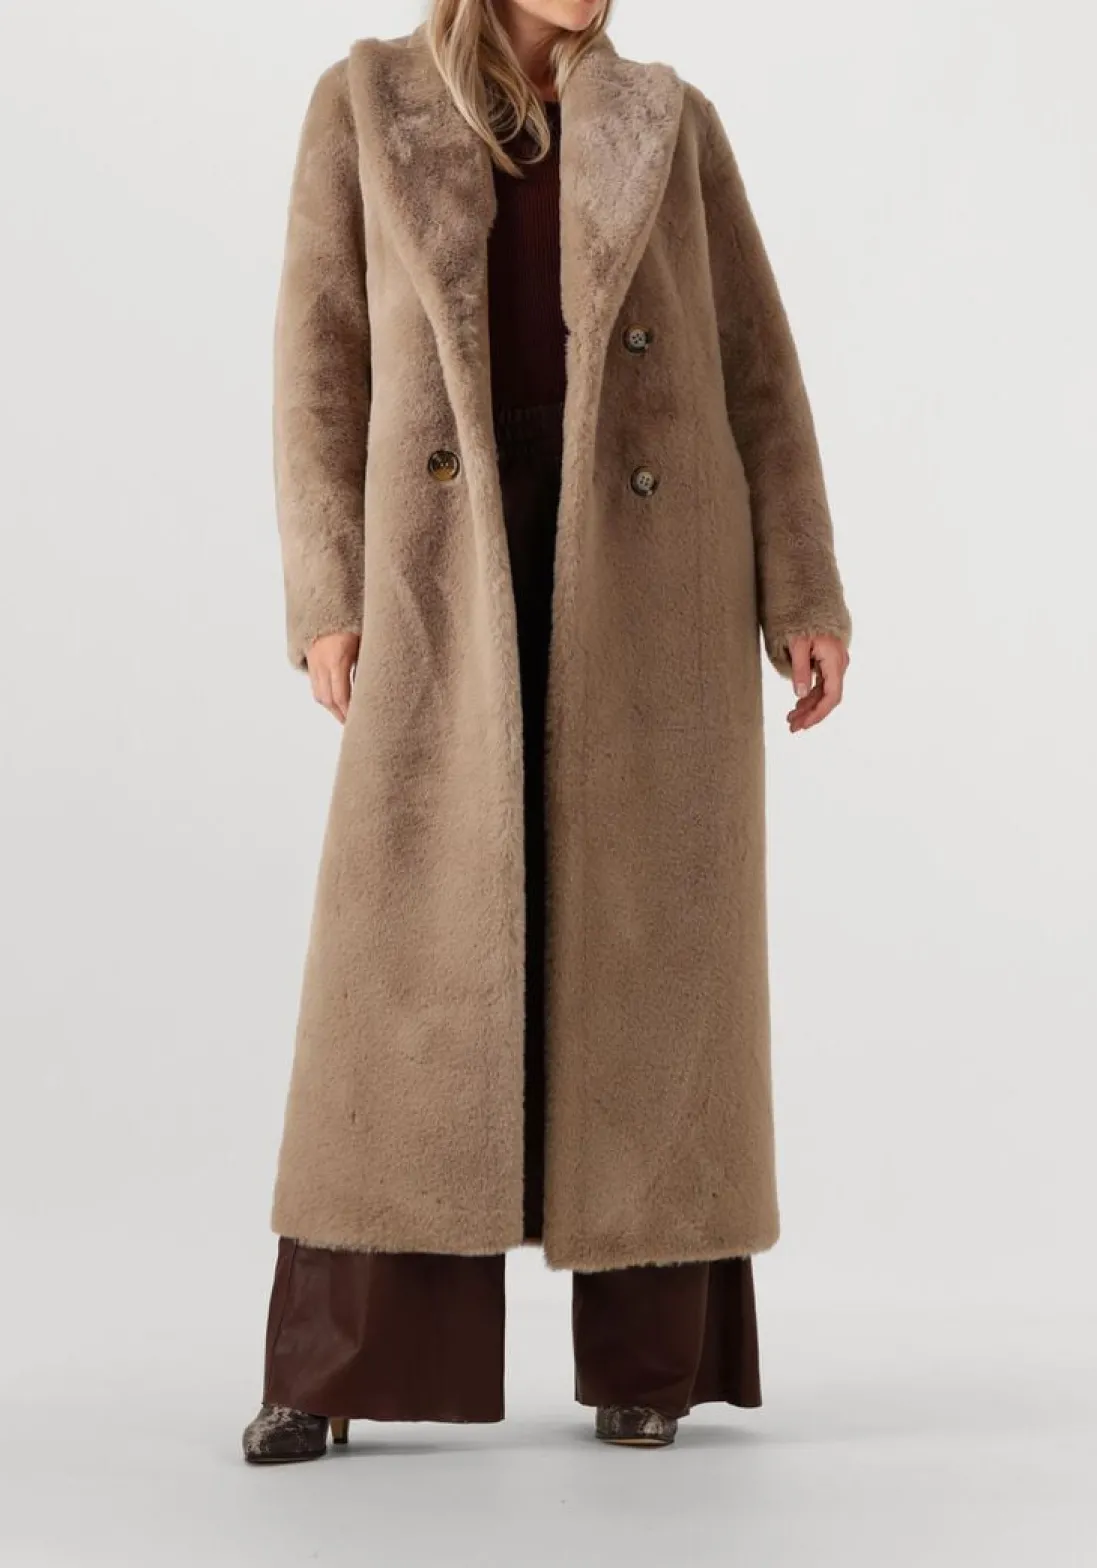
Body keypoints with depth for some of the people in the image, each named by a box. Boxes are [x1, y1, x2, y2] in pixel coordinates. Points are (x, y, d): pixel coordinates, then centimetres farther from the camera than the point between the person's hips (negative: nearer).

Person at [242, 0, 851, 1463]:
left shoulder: (672, 122, 10)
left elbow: (758, 372, 8)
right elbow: (322, 366, 4)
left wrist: (806, 598, 0)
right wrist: (328, 601, -5)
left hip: (655, 587, 1)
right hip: (457, 589, 0)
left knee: (648, 954, 1)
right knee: (412, 954, -5)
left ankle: (647, 1354, 13)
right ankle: (328, 1367, 6)